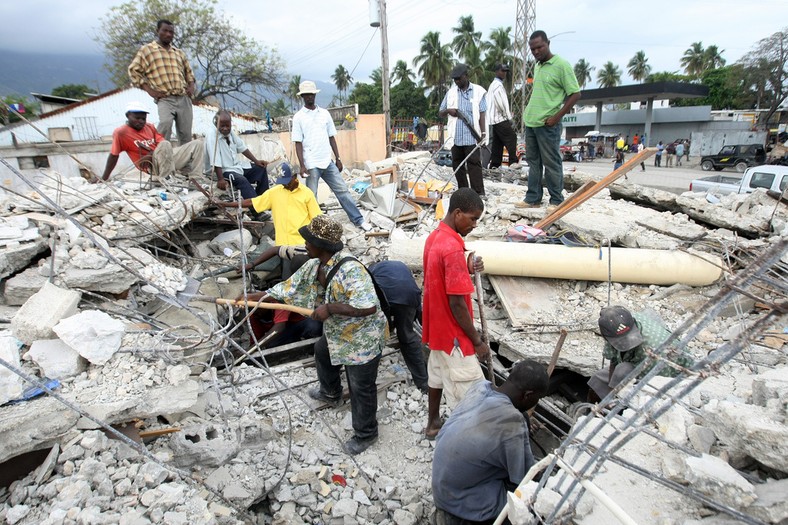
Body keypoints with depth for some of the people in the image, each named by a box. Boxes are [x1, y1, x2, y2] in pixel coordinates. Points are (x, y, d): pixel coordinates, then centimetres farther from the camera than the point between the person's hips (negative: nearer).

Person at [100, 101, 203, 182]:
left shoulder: (150, 127, 15)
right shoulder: (120, 132, -3)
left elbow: (163, 144, 5)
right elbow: (113, 156, -2)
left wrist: (151, 155, -15)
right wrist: (104, 179, -2)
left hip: (169, 158, 7)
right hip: (153, 165, -7)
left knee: (197, 144, -4)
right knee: (165, 144, -36)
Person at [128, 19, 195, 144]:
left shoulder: (179, 53, 24)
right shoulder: (147, 50, 9)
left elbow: (188, 71, 34)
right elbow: (133, 70, 5)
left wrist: (191, 86, 13)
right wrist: (149, 90, -5)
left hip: (184, 98, 5)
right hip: (165, 98, -5)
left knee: (186, 134, -1)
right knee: (165, 123, -31)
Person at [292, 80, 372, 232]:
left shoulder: (325, 113, 9)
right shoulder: (298, 117, -1)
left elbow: (332, 138, 12)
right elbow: (298, 143, -4)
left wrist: (338, 159, 9)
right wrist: (302, 165, -11)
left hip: (328, 162, 4)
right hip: (311, 165, -3)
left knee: (343, 190, 5)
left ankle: (358, 220, 11)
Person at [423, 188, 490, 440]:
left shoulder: (435, 237, 2)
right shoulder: (453, 249, -29)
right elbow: (457, 304, -26)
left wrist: (467, 269, 3)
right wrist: (477, 341, -18)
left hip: (437, 327, 10)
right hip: (453, 333, -10)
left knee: (437, 374, 26)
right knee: (469, 395, 3)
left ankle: (433, 423, 44)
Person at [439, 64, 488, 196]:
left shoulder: (478, 91, 2)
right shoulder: (451, 92, 11)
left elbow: (481, 114, 0)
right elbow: (440, 113, 15)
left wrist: (483, 133, -8)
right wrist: (448, 111, -7)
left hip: (472, 136, -4)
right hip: (455, 136, 4)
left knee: (474, 164, -8)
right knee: (457, 165, 8)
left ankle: (479, 194, -6)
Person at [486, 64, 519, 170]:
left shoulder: (494, 84, 22)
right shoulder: (498, 85, -11)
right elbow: (500, 104, -18)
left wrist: (508, 114, 16)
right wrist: (509, 117, -8)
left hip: (494, 119, 10)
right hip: (500, 118, -10)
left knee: (497, 143, 9)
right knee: (511, 137, -10)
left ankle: (494, 165, 10)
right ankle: (513, 162, -13)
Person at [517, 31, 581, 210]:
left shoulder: (561, 65, -9)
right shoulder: (537, 66, 14)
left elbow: (575, 94, -10)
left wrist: (557, 117, -16)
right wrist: (528, 113, 14)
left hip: (547, 124, -8)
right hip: (530, 122, 8)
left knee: (551, 163, -2)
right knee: (533, 161, 12)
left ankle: (556, 201, 7)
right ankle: (533, 199, 20)